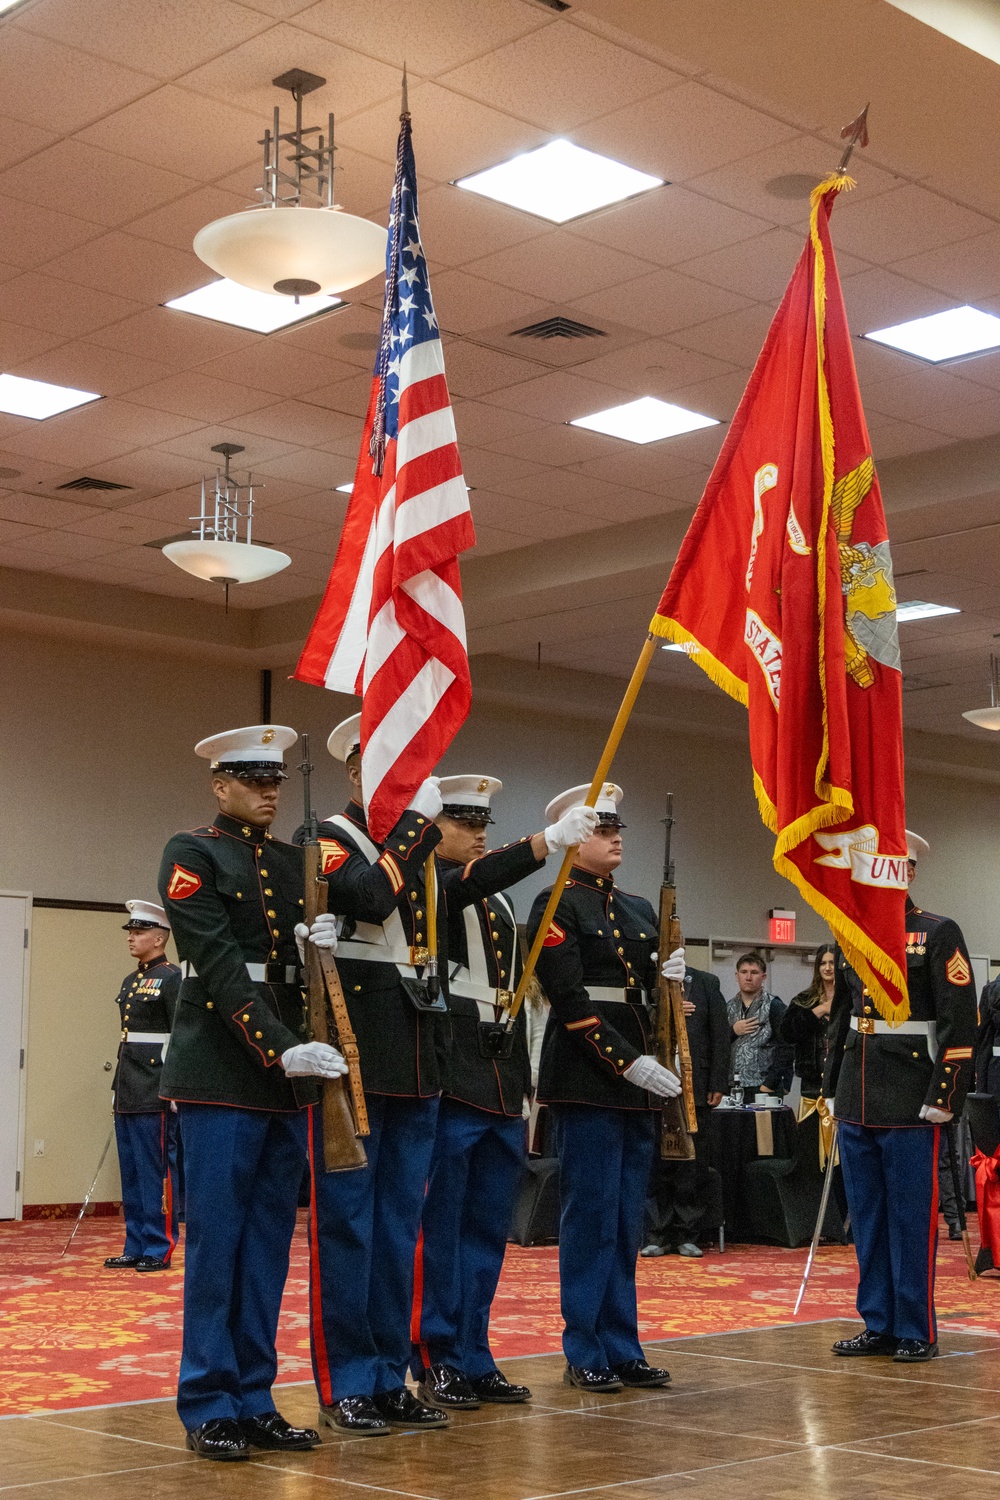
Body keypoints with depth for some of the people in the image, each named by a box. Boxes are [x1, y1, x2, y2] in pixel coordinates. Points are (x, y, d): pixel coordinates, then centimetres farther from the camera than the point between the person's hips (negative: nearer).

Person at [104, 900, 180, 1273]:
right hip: (128, 1094, 9)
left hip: (156, 1093, -9)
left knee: (158, 1171, -4)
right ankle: (135, 1248, 18)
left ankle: (159, 1249, 2)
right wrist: (117, 1087, 19)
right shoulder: (130, 982, 18)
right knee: (131, 1172, 12)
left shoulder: (172, 978, -8)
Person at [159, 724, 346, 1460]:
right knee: (216, 1241, -2)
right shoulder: (192, 854, -4)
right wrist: (283, 1049, -21)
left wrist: (317, 942, -7)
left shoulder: (296, 862, 15)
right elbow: (219, 967, -13)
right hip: (222, 1075, -6)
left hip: (289, 1075, 6)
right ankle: (209, 1408, 6)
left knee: (270, 1242, 8)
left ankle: (255, 1399, 15)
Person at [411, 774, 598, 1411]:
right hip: (448, 1087, -8)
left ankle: (474, 1360, 18)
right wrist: (550, 839, -38)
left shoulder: (501, 902, 21)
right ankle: (435, 1362, 7)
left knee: (487, 1231, 11)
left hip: (502, 1090, 8)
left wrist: (523, 1091, 21)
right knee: (439, 1230, -1)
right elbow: (471, 881, -28)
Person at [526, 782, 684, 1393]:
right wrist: (627, 1061, -20)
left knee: (626, 1222, 10)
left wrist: (671, 975, -3)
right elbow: (571, 1000, -14)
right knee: (592, 1216, -3)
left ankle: (622, 1348, 17)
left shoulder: (639, 908, 17)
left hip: (639, 1077, 7)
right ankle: (585, 1354, 6)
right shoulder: (557, 906, -6)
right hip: (587, 1076, -7)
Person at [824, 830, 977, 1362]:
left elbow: (959, 1022, -11)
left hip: (910, 1105, -6)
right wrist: (832, 1089, 16)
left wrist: (943, 1098, -15)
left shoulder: (938, 934, -6)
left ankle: (917, 1332, 9)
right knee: (868, 1218, 11)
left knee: (912, 1219, -1)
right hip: (856, 1105, 6)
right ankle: (878, 1324, 20)